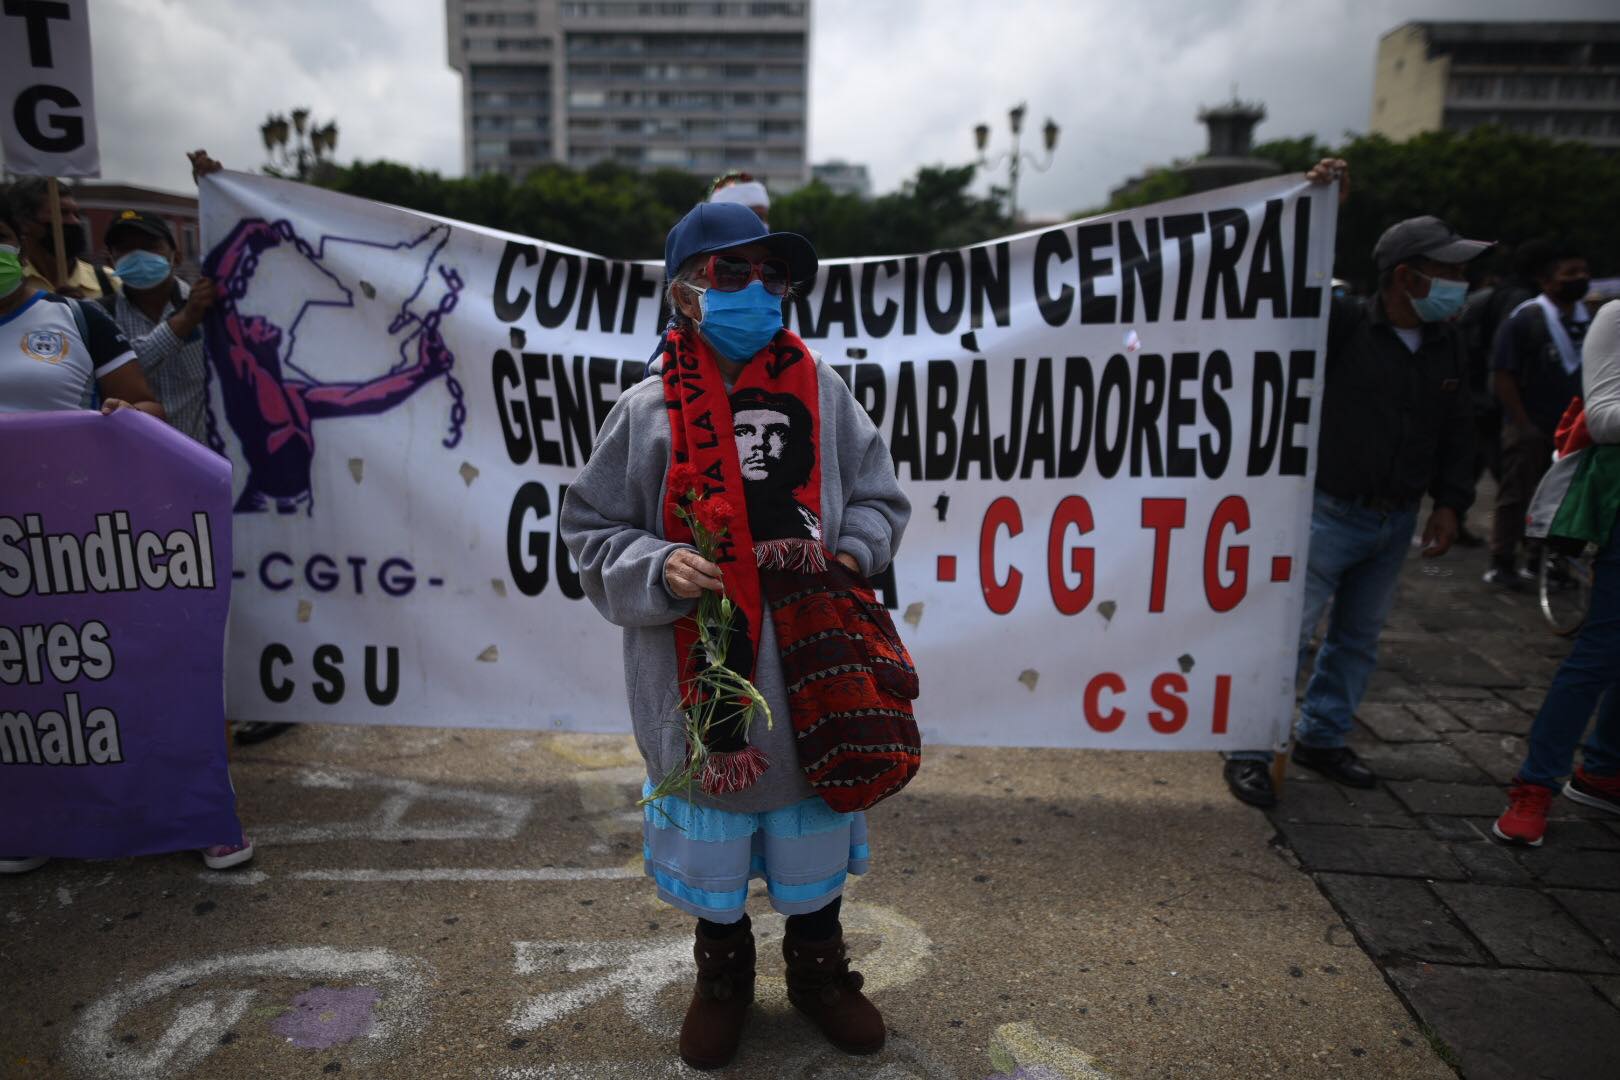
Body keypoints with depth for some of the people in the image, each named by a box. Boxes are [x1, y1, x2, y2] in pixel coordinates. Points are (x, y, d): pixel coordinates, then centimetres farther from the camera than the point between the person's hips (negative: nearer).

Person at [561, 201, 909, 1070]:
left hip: (811, 671, 2)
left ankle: (817, 968, 45)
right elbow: (592, 531, -1)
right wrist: (658, 570, -18)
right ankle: (722, 974, 44)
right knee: (711, 842, 17)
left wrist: (852, 552, -9)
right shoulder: (649, 409, -6)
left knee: (812, 829, 19)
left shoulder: (822, 394, 0)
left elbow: (879, 499, 10)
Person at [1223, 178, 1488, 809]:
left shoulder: (1445, 345, 8)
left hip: (1396, 521, 7)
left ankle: (1321, 738, 31)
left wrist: (1450, 503, 7)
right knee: (1289, 633, -5)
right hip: (1330, 513, -7)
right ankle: (1250, 751, 6)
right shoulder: (1342, 325, -11)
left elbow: (1458, 431, 14)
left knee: (1359, 637, 15)